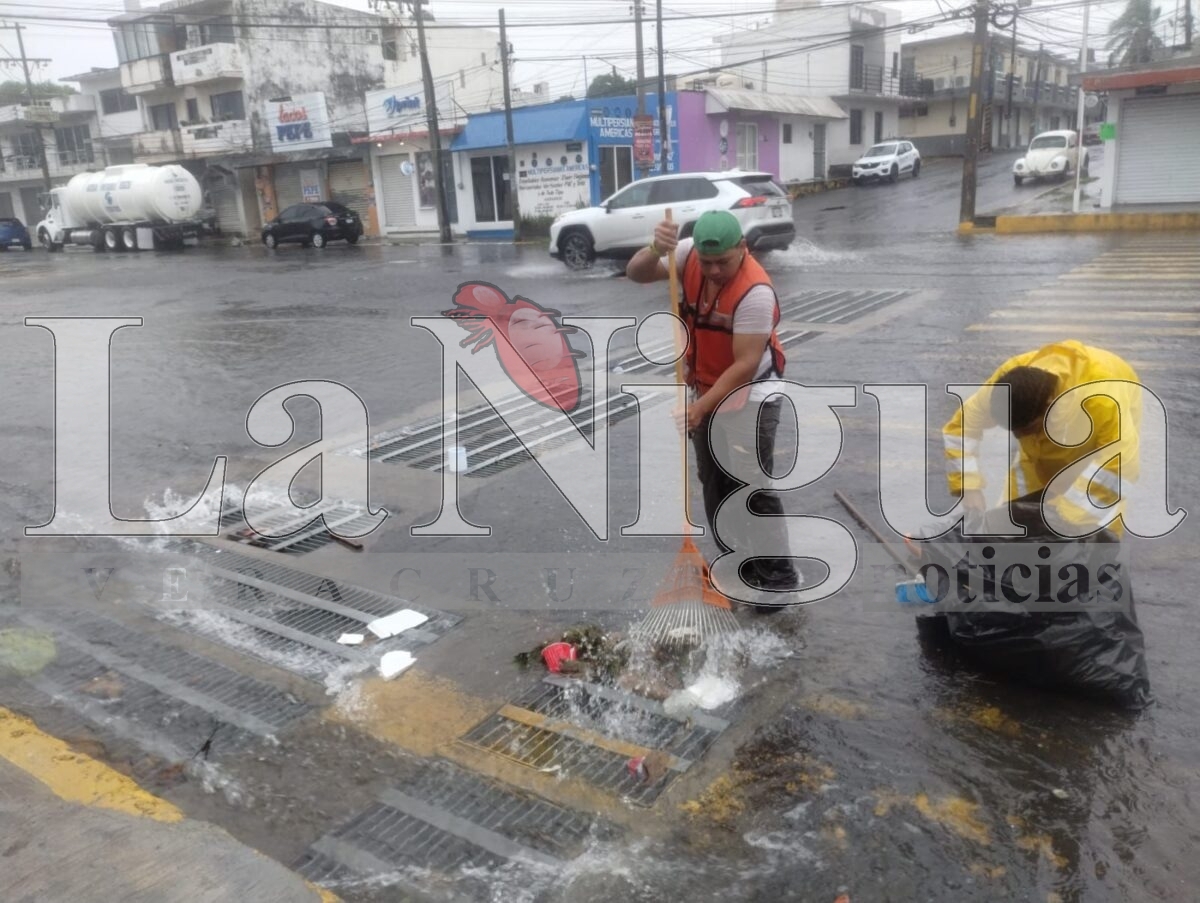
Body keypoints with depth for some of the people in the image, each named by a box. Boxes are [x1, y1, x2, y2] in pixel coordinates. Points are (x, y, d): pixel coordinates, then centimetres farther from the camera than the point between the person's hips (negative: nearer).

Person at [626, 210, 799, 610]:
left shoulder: (755, 291, -29)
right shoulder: (688, 255, -11)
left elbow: (745, 365, -28)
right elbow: (636, 274, -12)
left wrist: (700, 408, -32)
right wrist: (656, 250, -33)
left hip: (750, 393, -7)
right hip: (705, 387, 7)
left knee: (752, 487, -8)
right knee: (714, 482, 15)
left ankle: (779, 577, 4)